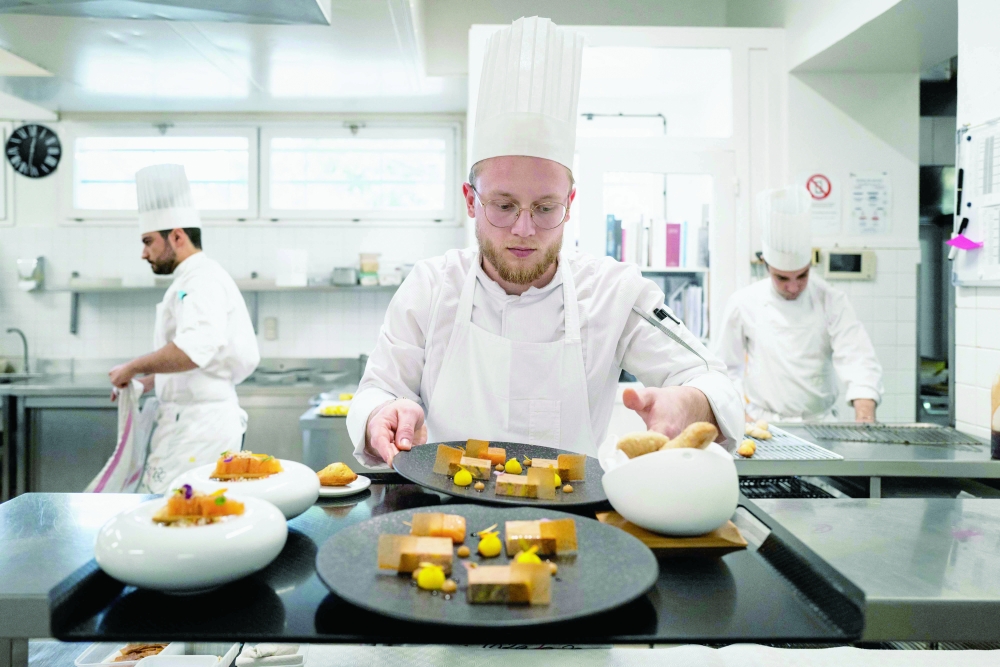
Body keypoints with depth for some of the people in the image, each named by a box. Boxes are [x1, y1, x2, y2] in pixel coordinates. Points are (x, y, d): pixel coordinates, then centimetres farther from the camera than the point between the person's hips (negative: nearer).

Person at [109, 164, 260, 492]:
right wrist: (150, 381, 16)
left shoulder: (202, 280, -14)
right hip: (193, 424, 10)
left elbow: (192, 351, -31)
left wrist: (134, 368, -17)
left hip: (198, 426, -10)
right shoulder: (194, 280, 20)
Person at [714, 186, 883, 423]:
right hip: (763, 424, -2)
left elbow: (858, 359, -8)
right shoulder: (743, 303, 0)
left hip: (820, 422, 2)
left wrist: (865, 416, -24)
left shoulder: (831, 301, 1)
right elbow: (728, 367, 8)